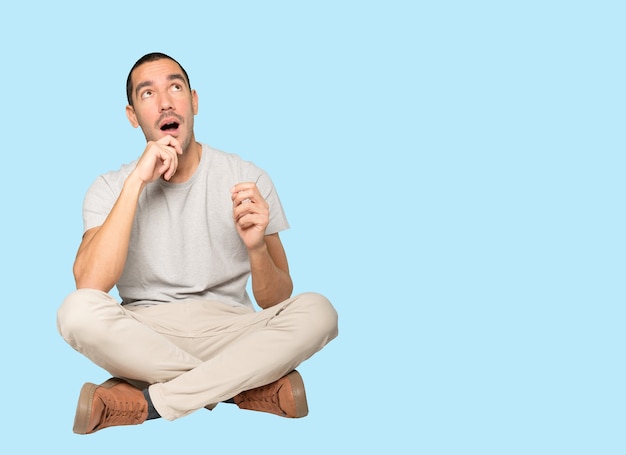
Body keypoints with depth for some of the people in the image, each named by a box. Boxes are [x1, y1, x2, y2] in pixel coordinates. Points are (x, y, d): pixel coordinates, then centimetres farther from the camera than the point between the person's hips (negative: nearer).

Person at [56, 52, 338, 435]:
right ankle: (250, 386, -21)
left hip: (228, 330, 1)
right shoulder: (110, 188, 1)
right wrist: (137, 181, -20)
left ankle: (151, 402, -25)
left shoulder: (248, 179, 1)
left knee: (317, 311, -27)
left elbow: (276, 303, -1)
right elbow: (90, 285, -19)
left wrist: (256, 248, -23)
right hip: (144, 336, 0)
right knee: (77, 311, -31)